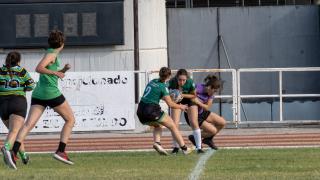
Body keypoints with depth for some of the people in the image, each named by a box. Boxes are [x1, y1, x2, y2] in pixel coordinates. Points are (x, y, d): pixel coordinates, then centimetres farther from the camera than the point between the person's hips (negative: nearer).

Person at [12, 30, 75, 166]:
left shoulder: (52, 54, 22)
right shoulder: (52, 54, -5)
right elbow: (38, 68, -19)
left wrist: (63, 70, 16)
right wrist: (56, 73, -15)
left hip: (38, 94, 8)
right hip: (51, 93, -8)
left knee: (29, 124, -8)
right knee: (70, 119, 9)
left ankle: (13, 151, -29)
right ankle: (61, 151, -3)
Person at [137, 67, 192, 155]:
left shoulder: (153, 81, 12)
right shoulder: (163, 87, -8)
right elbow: (170, 104, -4)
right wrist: (181, 107, 13)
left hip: (140, 111, 7)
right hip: (151, 111, -7)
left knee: (157, 125, 30)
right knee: (172, 126, 9)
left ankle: (157, 143, 3)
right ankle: (184, 148, 9)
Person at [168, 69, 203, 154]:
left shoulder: (190, 82, -33)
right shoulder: (172, 82, -32)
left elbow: (194, 95, -17)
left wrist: (183, 95, -32)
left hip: (189, 99, -1)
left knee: (194, 123, -9)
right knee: (174, 124, -9)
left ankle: (199, 147, 1)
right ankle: (176, 147, 8)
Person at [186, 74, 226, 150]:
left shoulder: (211, 94, -7)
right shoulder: (198, 88, -26)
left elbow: (207, 108, -11)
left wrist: (198, 102, -27)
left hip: (201, 112, 7)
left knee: (223, 123, 3)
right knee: (213, 130, -14)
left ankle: (208, 139, 23)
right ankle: (194, 138, 8)